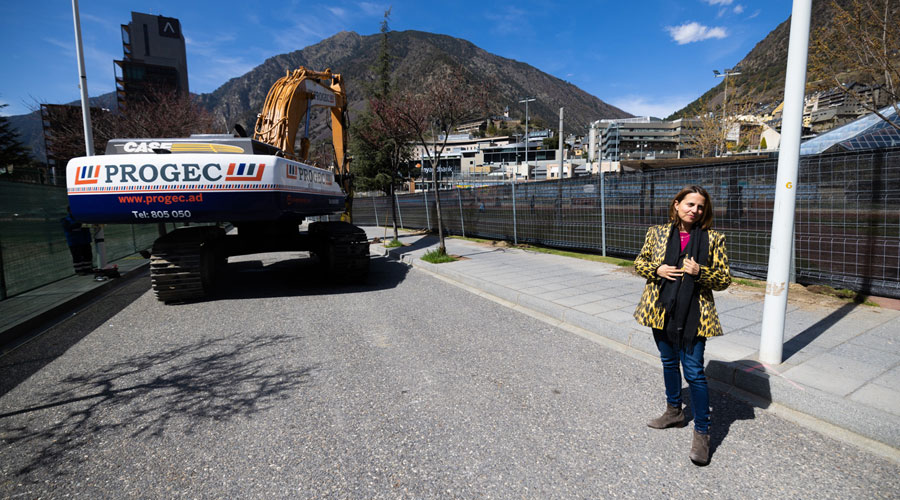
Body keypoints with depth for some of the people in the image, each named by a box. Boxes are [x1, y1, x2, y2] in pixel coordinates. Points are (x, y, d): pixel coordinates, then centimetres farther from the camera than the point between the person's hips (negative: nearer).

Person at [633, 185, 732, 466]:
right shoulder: (657, 233, 3)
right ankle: (674, 412, 41)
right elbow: (639, 263, 11)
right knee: (669, 363, 19)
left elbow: (725, 279, 0)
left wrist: (700, 272, -19)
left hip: (693, 316, -3)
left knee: (694, 372, -3)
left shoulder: (713, 239, -2)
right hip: (662, 311, 3)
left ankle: (701, 432, 14)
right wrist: (657, 270, -9)